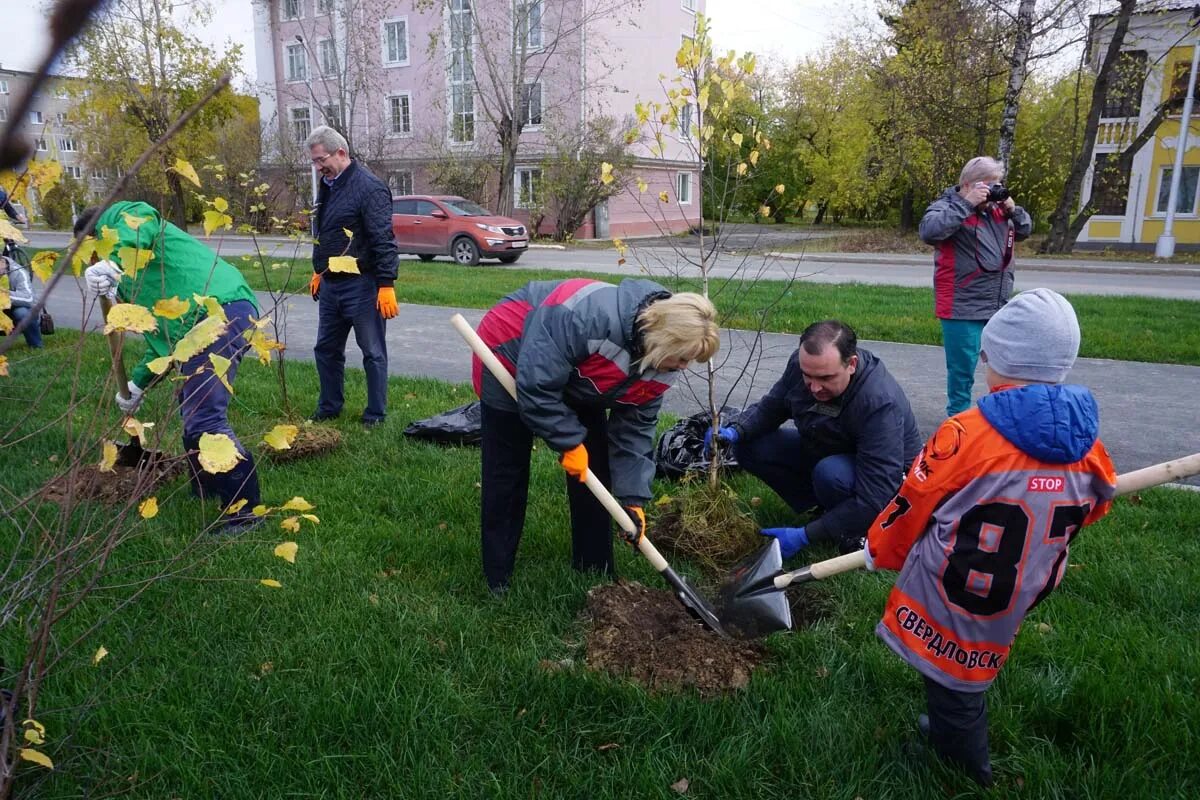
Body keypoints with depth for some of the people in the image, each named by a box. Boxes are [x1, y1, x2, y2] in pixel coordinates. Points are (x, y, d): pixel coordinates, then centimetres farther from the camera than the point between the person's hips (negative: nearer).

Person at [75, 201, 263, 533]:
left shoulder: (117, 217, 12)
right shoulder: (129, 275, 37)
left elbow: (140, 222, -15)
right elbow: (161, 336, 37)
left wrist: (111, 263, -29)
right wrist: (136, 385, 41)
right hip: (207, 320, 11)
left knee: (203, 420, -14)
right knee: (192, 409, 23)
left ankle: (245, 511, -8)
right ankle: (207, 493, 37)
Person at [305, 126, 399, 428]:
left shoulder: (369, 187, -16)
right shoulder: (327, 186, 12)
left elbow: (384, 241, -20)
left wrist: (386, 285, -24)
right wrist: (318, 271, 26)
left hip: (361, 285, -9)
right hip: (330, 284, 9)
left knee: (373, 352, 2)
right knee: (326, 349, 16)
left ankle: (375, 414, 13)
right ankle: (329, 408, 30)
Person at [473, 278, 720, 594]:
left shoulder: (660, 365, -16)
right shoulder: (590, 317, -42)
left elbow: (635, 427, -8)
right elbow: (535, 387, -37)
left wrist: (633, 497, -14)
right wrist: (570, 443, -27)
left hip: (573, 383, 7)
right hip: (510, 355, -7)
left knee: (594, 468, 3)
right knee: (507, 472, -3)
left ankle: (595, 571, 17)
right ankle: (497, 579, 12)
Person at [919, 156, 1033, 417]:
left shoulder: (997, 208, 13)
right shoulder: (947, 206, -8)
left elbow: (1025, 230, 21)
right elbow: (929, 231, -27)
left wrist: (1012, 208, 2)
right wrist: (967, 204, -24)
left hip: (999, 307, 7)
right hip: (963, 309, -7)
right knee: (962, 369, 1)